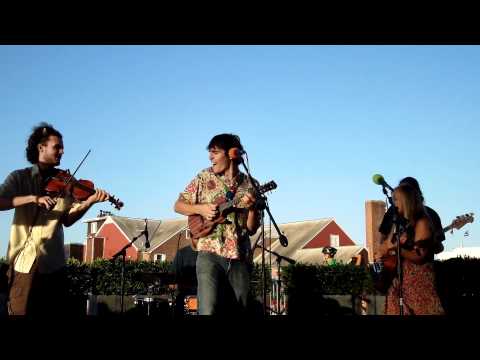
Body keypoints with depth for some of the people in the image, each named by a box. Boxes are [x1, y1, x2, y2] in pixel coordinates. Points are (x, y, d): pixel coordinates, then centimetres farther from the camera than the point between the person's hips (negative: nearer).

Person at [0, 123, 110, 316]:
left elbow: (68, 219, 1)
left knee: (56, 311, 6)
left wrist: (90, 202, -14)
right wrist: (33, 198, -23)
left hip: (53, 263, 2)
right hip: (23, 261, -2)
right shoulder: (19, 177, 5)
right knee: (20, 311, 0)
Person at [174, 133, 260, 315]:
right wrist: (200, 208, -8)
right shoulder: (204, 178, 6)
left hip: (240, 257, 2)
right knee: (209, 310, -16)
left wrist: (252, 208, -11)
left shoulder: (249, 185, 8)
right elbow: (178, 205, 10)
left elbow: (252, 229, 8)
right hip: (211, 254, -2)